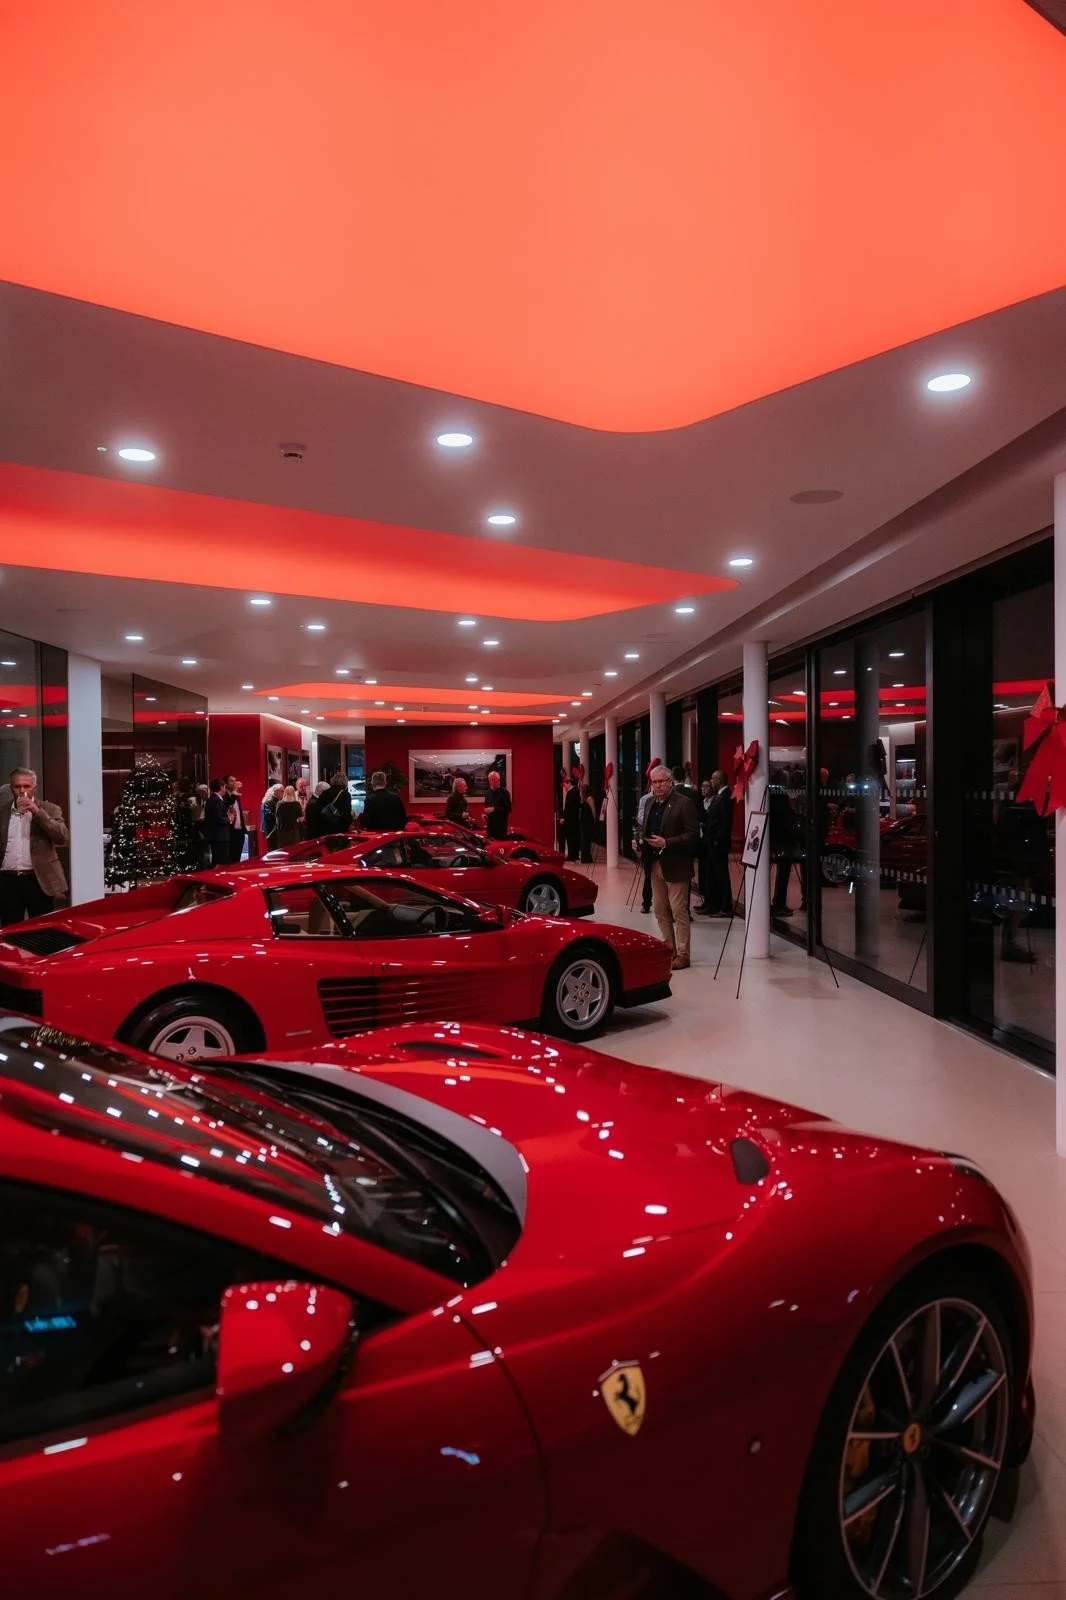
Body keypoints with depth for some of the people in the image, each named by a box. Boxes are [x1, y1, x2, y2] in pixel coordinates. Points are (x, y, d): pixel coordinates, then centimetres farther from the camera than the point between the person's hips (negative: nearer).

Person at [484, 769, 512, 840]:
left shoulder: (504, 792, -6)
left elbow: (508, 809, -13)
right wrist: (484, 813, 6)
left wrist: (494, 809, -20)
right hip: (490, 825, 6)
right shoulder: (488, 792, 15)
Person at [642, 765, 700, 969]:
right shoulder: (651, 803, 14)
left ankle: (682, 955, 5)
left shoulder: (684, 804, -10)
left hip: (675, 866, -8)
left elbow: (693, 835, -15)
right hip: (656, 865, 8)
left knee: (679, 912, -2)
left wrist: (666, 843, -23)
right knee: (660, 911, 13)